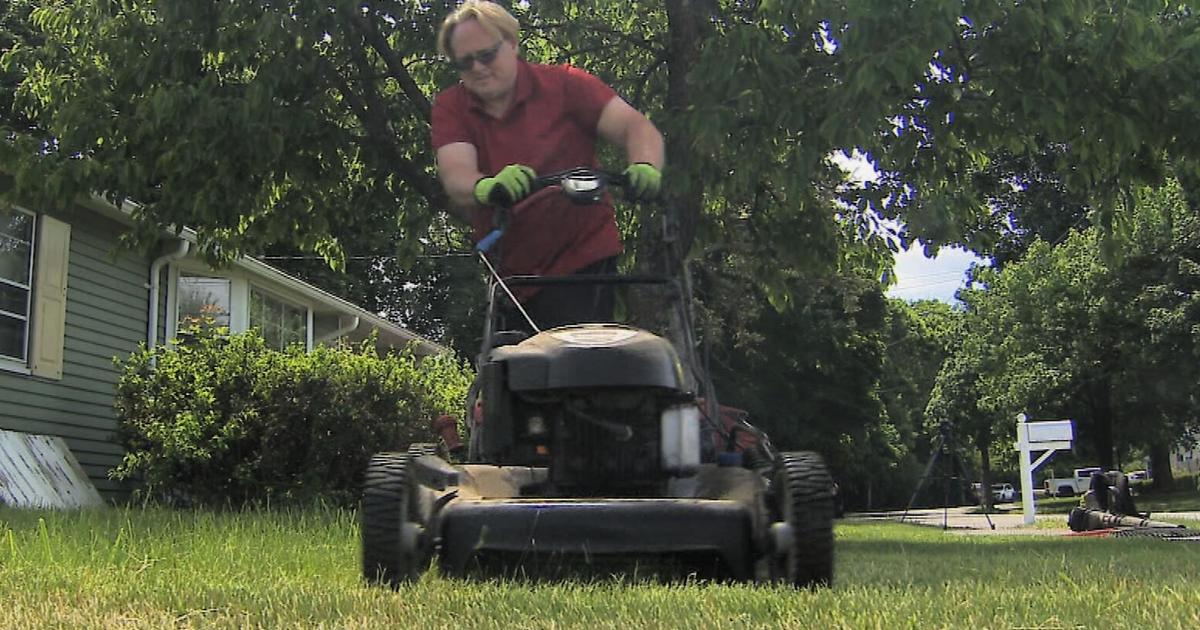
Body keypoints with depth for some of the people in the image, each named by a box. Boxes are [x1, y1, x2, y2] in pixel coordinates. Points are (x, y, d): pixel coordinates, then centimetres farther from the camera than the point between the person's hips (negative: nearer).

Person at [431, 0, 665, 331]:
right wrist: (486, 187, -42)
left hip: (582, 257, -3)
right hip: (507, 268, 4)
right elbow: (455, 175, -17)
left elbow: (635, 126, -10)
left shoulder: (563, 84, -3)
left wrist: (645, 167, -34)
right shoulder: (449, 108, 2)